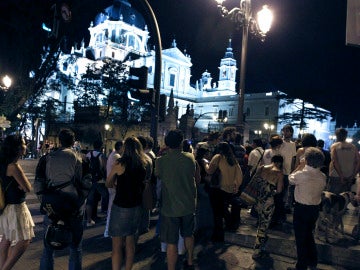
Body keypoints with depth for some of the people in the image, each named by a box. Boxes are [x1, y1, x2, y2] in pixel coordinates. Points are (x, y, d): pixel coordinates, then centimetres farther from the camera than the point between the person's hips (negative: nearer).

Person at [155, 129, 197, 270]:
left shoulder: (161, 161, -17)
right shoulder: (190, 158, -9)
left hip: (170, 207, -4)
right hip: (188, 205, 4)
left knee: (171, 242, 6)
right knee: (188, 234, 25)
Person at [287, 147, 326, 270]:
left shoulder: (301, 175, -23)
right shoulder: (322, 177, -5)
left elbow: (290, 179, -4)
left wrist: (300, 167, 5)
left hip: (301, 209, -6)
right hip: (315, 209, 6)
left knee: (301, 238, 7)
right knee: (309, 234, 25)